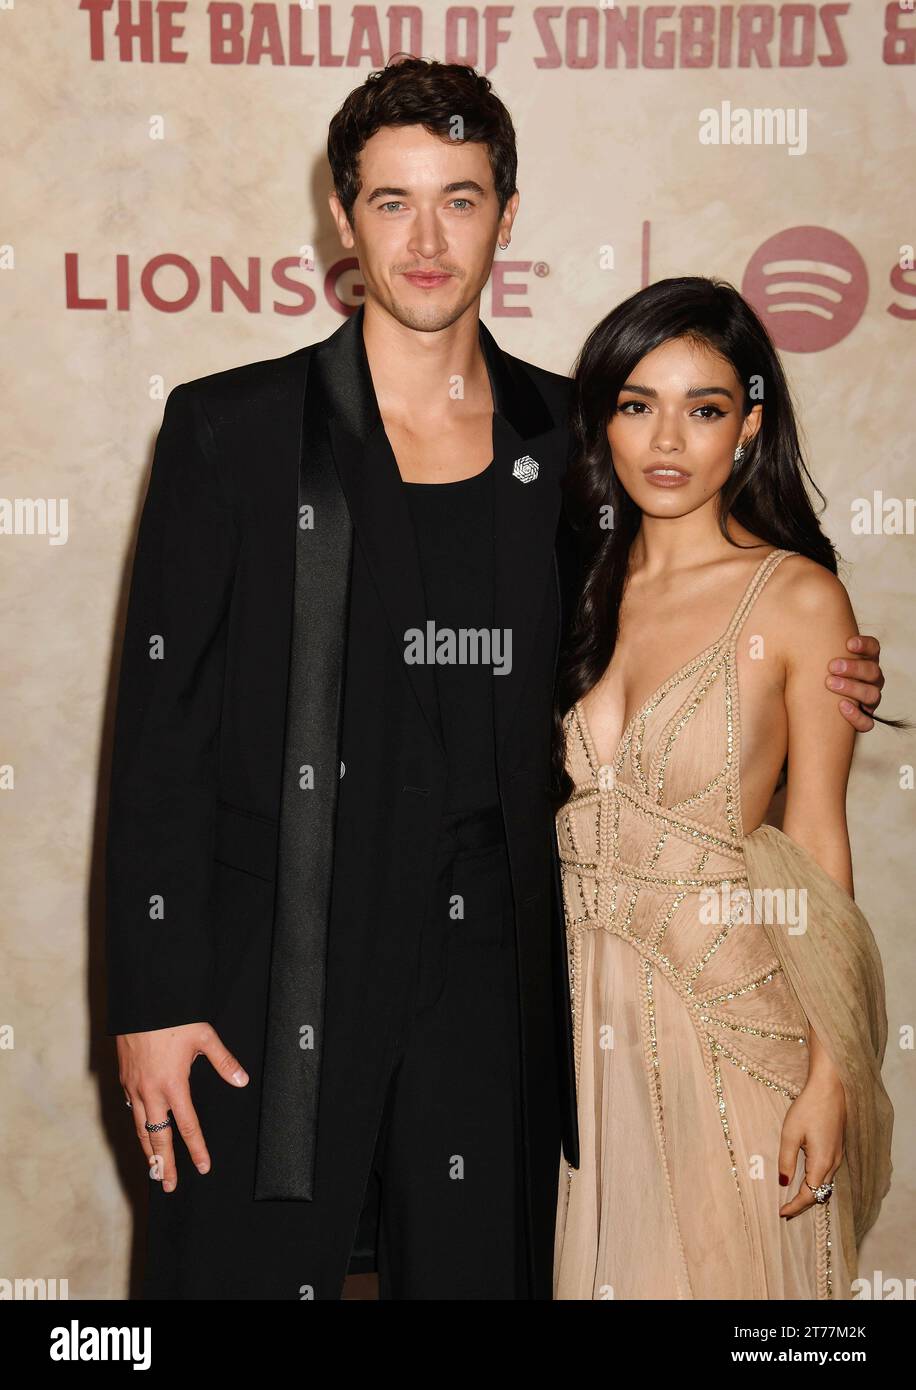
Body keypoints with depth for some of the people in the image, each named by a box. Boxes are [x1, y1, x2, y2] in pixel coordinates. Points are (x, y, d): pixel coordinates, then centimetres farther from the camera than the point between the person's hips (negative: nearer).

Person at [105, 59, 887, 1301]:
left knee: (482, 1269, 13)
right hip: (276, 976, -2)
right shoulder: (229, 430, -2)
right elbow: (161, 729, -3)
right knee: (253, 1267, 5)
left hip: (493, 973, 3)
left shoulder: (570, 437, 6)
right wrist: (152, 1000, -7)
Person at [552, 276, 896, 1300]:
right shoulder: (572, 583, 4)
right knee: (591, 1262, 16)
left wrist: (829, 1074, -9)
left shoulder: (797, 599, -8)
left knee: (722, 1267, 11)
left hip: (724, 1008, -4)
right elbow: (541, 811, 9)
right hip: (574, 1002, 4)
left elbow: (816, 847, -7)